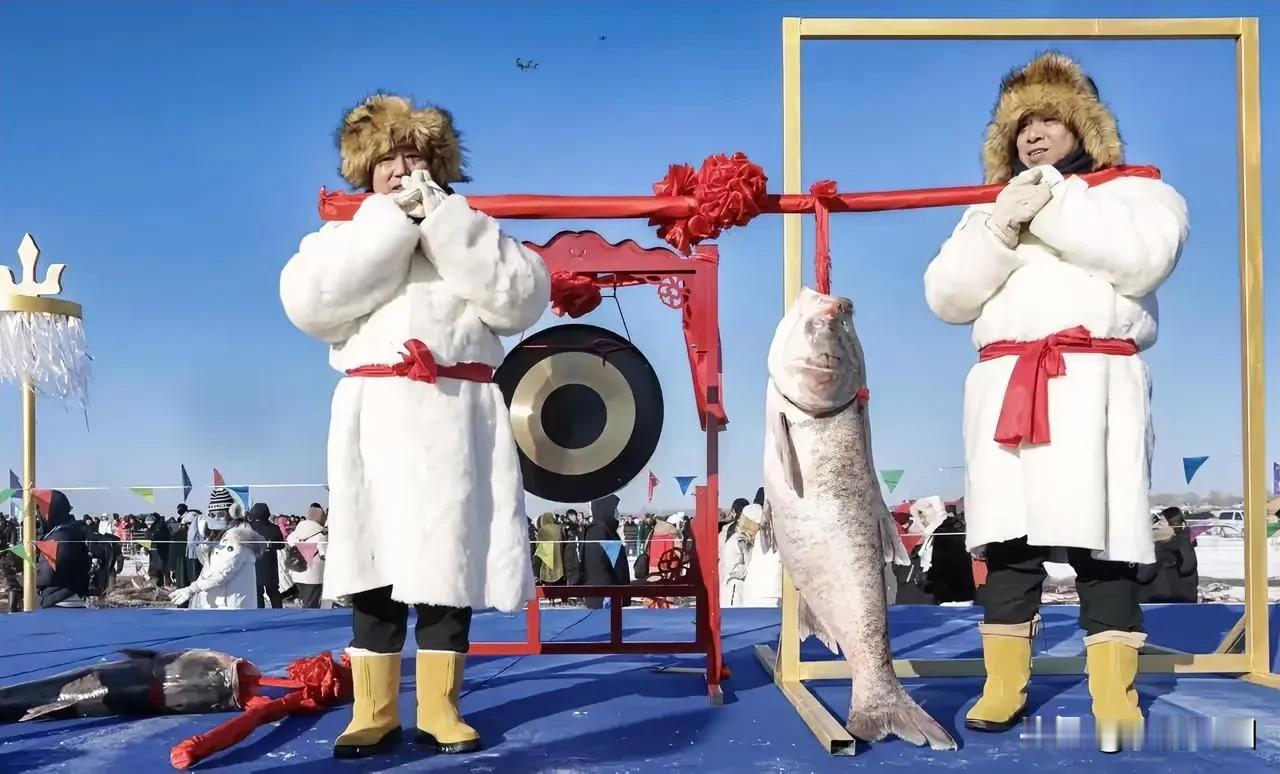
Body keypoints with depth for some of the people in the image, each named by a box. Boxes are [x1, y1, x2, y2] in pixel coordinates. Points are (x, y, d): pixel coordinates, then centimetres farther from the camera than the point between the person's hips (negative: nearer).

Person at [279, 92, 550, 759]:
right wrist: (393, 223, -7)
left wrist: (441, 221, -6)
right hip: (376, 420, 0)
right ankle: (374, 711, 10)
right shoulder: (342, 237, 14)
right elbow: (307, 302, -7)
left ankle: (439, 708, 11)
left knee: (447, 566, 1)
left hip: (456, 420, 0)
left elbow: (522, 299, -4)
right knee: (377, 568, 0)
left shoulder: (471, 235, 16)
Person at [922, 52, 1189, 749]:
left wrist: (1057, 204, -8)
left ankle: (1115, 699, -4)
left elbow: (1141, 259, -8)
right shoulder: (988, 211, 24)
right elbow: (947, 296, 9)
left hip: (1096, 385, -3)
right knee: (1007, 540, 0)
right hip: (1005, 389, 3)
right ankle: (1003, 688, 6)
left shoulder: (1137, 191, 14)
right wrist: (1000, 228, -5)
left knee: (1098, 540, -8)